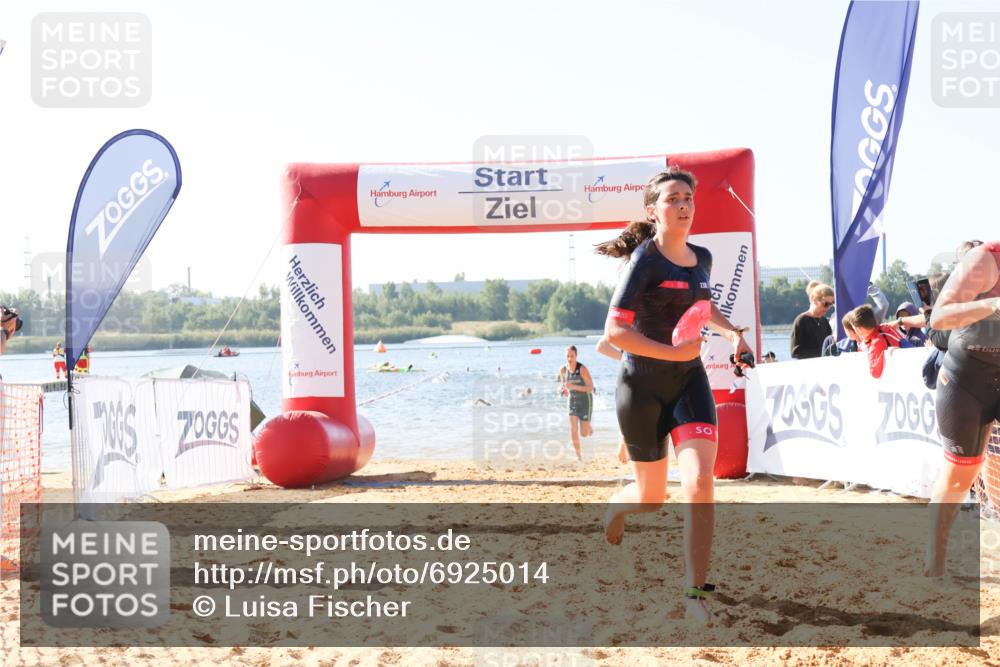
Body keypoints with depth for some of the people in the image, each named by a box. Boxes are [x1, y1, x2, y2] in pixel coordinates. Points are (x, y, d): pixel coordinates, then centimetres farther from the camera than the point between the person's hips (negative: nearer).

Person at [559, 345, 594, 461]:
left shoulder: (582, 369, -23)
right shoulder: (563, 370, -7)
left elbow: (591, 387, -23)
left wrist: (574, 386, -34)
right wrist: (562, 388, -12)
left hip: (585, 400, -4)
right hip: (572, 400, 4)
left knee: (584, 433, -3)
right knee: (573, 429, -13)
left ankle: (589, 428, 36)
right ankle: (578, 455, 1)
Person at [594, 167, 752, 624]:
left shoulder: (702, 258, 6)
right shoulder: (645, 261, -14)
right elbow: (615, 331, -20)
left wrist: (732, 332, 10)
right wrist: (672, 352, -26)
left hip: (689, 381, 4)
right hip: (642, 386, -4)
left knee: (699, 481, -17)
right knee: (652, 497, 10)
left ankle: (696, 593, -9)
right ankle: (615, 506, 48)